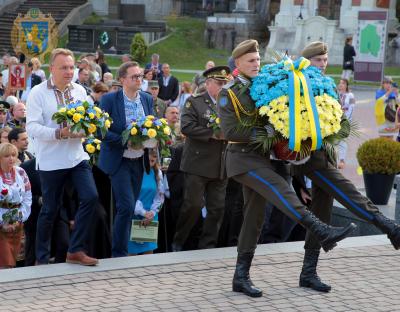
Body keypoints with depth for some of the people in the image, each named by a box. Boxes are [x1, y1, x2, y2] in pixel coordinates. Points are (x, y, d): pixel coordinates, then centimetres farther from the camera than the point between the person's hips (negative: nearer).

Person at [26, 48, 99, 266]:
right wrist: (59, 133, -26)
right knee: (50, 210, 4)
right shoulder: (38, 93, -8)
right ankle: (42, 258, 20)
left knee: (90, 197, -12)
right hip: (51, 161, -4)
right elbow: (32, 127, -15)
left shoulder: (79, 91, 7)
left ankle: (75, 250, -1)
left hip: (77, 157, 4)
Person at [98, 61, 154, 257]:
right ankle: (119, 253, -4)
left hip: (139, 160, 6)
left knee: (128, 209, 11)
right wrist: (126, 142, -23)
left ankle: (121, 250, 21)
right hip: (119, 160, -6)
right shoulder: (109, 100, -9)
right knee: (126, 206, -14)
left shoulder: (147, 99, 6)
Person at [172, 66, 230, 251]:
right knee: (193, 205, -3)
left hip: (220, 167, 5)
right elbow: (186, 127, -15)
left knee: (217, 208, 5)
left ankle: (207, 246, 16)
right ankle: (177, 242, 14)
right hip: (198, 165, -5)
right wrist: (213, 134, -19)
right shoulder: (194, 102, -3)